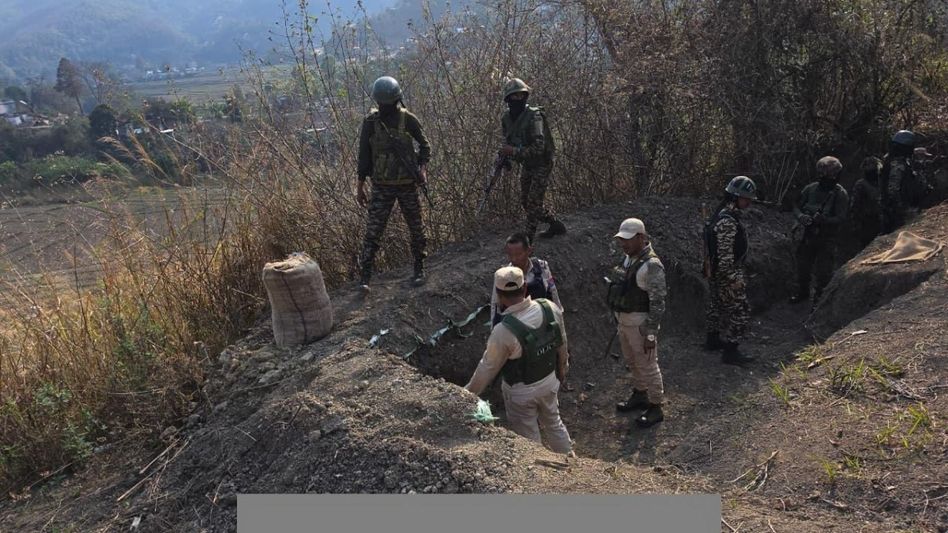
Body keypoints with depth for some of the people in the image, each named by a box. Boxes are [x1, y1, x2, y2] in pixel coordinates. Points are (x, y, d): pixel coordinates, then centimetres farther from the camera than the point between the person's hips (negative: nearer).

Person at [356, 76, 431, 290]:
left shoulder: (408, 120, -6)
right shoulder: (370, 122, -4)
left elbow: (424, 145, 5)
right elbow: (364, 156, 2)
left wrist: (423, 167, -13)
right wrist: (360, 186, 3)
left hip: (407, 184, 0)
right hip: (382, 186, 0)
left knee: (416, 228, 10)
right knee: (373, 231, -5)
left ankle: (419, 268, 28)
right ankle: (365, 276, -3)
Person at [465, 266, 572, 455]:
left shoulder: (504, 332, -33)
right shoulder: (551, 308, -18)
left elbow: (487, 368, -19)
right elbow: (561, 344, -1)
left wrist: (468, 393, -3)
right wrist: (562, 368, 18)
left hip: (521, 393, -5)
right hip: (549, 382, 6)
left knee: (528, 439, 17)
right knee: (553, 423, 29)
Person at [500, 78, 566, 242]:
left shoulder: (533, 116, -25)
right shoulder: (506, 118, -3)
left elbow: (538, 148, -32)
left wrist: (514, 151, -33)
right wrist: (505, 153, -9)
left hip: (541, 164, -8)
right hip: (526, 165, 8)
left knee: (533, 203, -10)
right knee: (526, 202, 14)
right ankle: (556, 225, 30)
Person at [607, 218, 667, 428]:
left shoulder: (651, 265, -22)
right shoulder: (628, 258, 5)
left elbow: (657, 303, -22)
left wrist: (650, 334, -21)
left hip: (640, 324, -9)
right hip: (624, 321, 9)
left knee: (648, 366, 5)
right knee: (633, 362, 24)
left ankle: (655, 408, 20)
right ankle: (639, 395, 43)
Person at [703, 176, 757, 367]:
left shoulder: (722, 213, 5)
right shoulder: (727, 221, -27)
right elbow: (725, 254, -28)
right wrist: (734, 278, -23)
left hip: (716, 273, 10)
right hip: (727, 274, -10)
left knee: (718, 305, 22)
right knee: (740, 311, -2)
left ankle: (713, 339, 37)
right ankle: (731, 352, 4)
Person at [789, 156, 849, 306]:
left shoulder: (840, 194, -13)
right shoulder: (810, 189, -3)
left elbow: (841, 219, -17)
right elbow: (797, 207, 4)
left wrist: (823, 219, -34)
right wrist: (801, 216, -18)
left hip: (827, 238, -4)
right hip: (808, 234, 4)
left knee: (823, 271, 2)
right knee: (803, 266, 17)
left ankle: (819, 297, 18)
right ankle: (802, 292, 37)